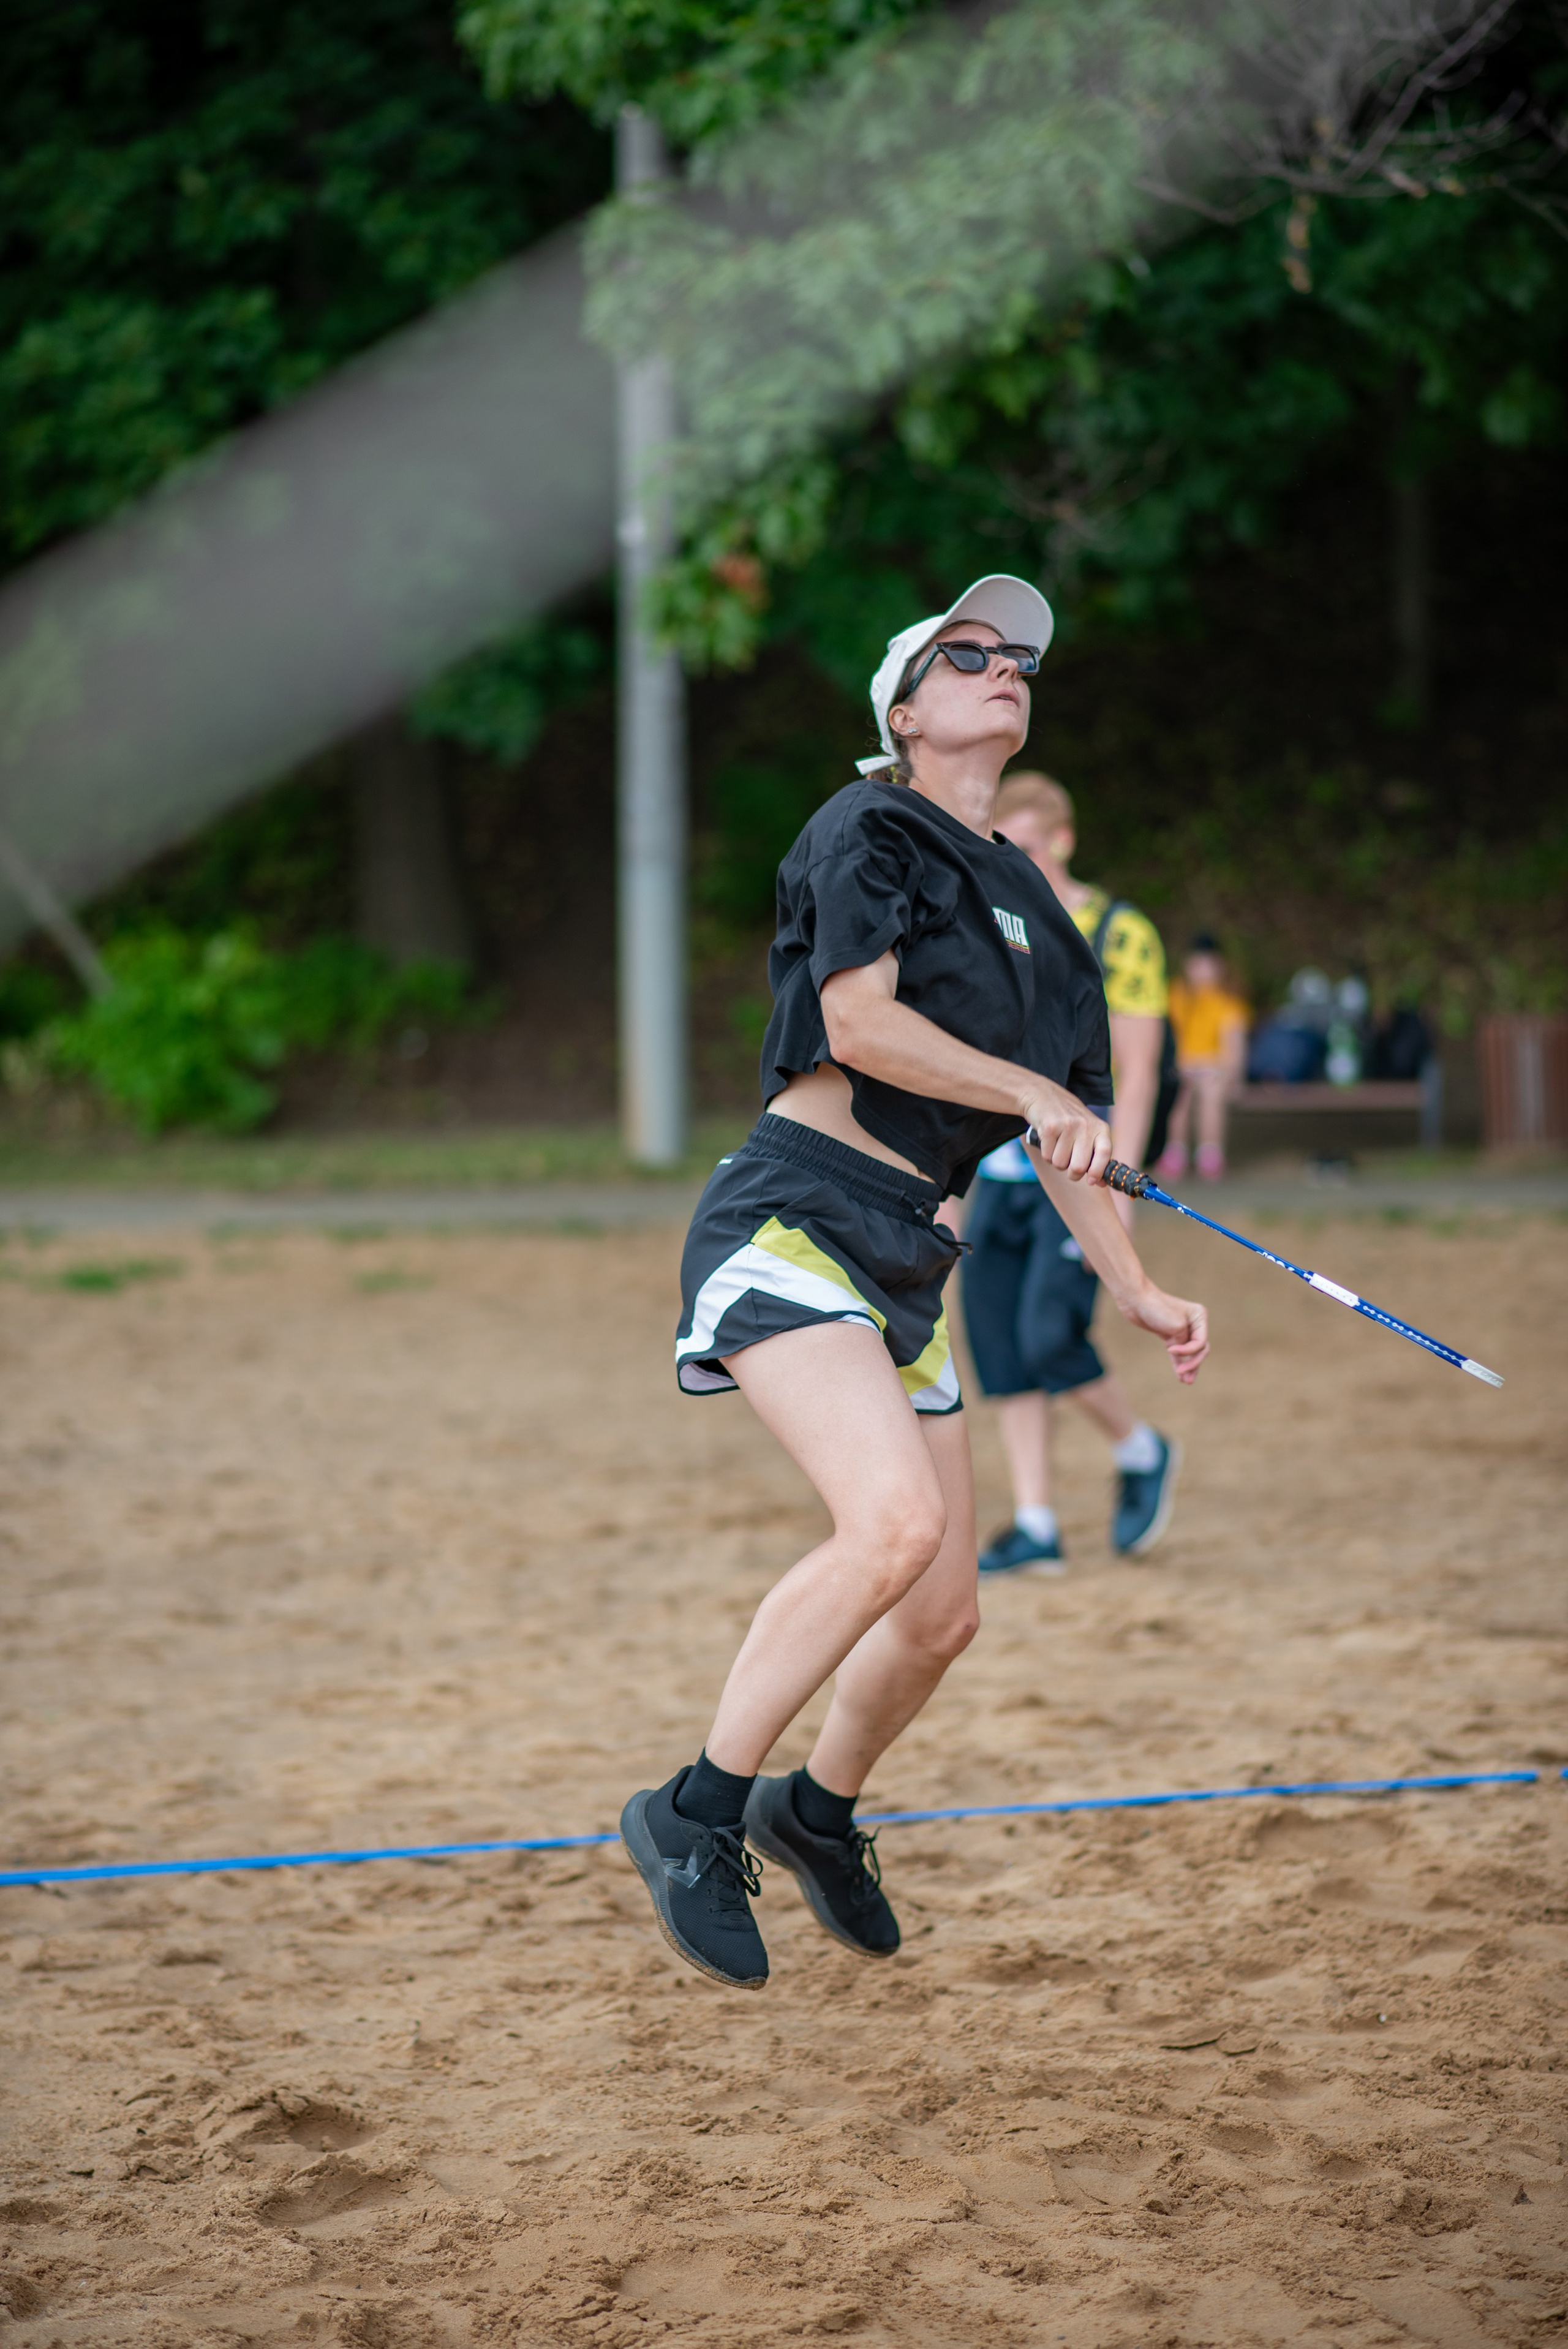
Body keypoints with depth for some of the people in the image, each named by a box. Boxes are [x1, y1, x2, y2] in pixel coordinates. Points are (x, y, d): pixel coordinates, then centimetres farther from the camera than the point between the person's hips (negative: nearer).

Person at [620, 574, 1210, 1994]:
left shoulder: (1028, 905, 20)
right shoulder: (867, 832, -2)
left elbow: (1066, 1127, 23)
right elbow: (859, 1019, -17)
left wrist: (1137, 1292, 16)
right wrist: (1035, 1093, -14)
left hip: (910, 1262, 8)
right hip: (792, 1221, -8)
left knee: (944, 1615, 7)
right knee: (897, 1519, -29)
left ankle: (819, 1811, 36)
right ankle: (696, 1818, -18)